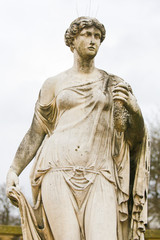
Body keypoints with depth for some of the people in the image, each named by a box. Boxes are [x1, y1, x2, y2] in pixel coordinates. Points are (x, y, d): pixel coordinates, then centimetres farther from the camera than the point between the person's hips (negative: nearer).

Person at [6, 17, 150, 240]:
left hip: (98, 178, 1)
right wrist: (13, 171, 1)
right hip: (58, 172, 0)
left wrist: (132, 108, -13)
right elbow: (35, 133, 13)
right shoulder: (54, 84, 14)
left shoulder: (113, 85, 14)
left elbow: (137, 135, 9)